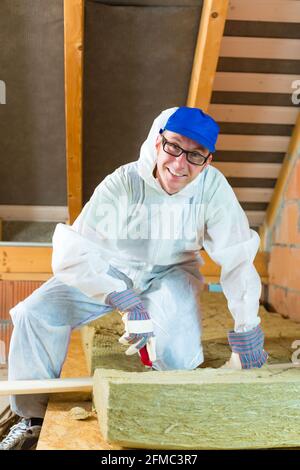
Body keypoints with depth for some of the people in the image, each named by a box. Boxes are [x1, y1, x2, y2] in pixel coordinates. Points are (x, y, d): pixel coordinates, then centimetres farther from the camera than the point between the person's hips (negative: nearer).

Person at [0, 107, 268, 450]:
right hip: (114, 268, 1)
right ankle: (34, 418, 4)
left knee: (179, 356, -27)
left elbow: (238, 259, -20)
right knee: (36, 313, -17)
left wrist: (247, 338, -21)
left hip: (171, 271, 0)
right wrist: (127, 303, -40)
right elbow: (71, 255, -31)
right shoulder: (121, 185, -26)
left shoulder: (213, 186, -22)